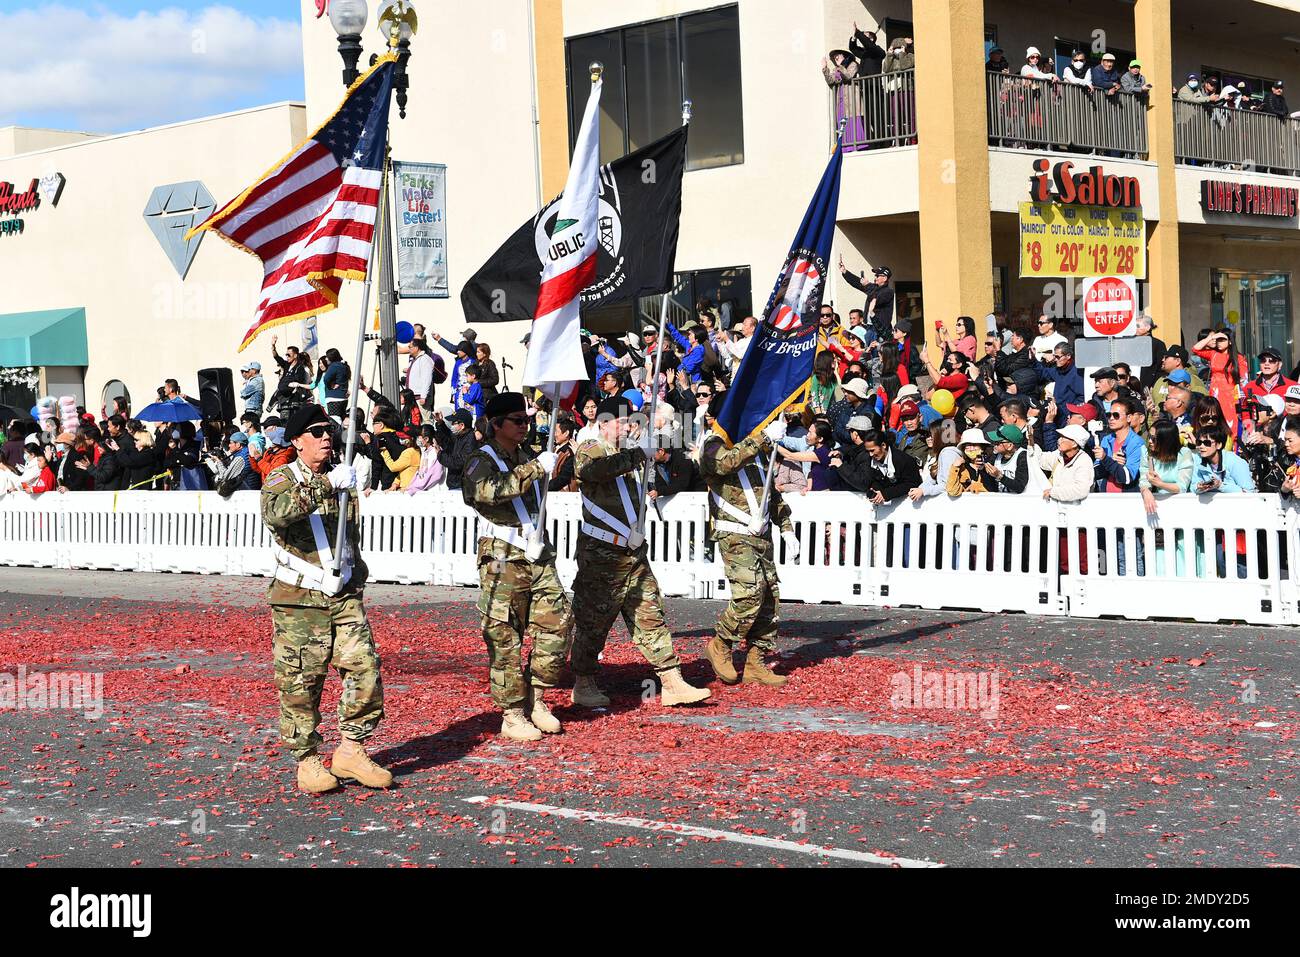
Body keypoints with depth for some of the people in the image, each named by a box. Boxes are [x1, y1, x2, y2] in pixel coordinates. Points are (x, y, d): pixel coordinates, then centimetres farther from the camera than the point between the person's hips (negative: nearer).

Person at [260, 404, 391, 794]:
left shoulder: (342, 478, 15)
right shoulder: (282, 479, -4)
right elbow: (275, 513, -30)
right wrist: (326, 486, -35)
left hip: (344, 596, 5)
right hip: (299, 600, -5)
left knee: (365, 668, -4)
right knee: (301, 681, -1)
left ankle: (351, 750, 7)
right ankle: (307, 760, 10)